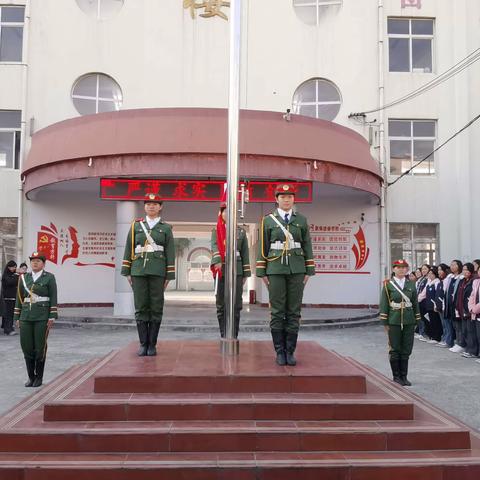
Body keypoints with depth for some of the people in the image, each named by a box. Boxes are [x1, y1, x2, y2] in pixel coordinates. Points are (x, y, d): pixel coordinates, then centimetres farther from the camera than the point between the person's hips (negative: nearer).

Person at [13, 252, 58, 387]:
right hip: (26, 317, 4)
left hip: (42, 317, -3)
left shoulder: (49, 277, 0)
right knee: (26, 347, 3)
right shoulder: (24, 278, 10)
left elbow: (53, 298, -4)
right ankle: (31, 376, 17)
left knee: (40, 347, 2)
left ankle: (39, 377, 16)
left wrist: (52, 317, -9)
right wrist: (17, 317, 9)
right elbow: (19, 298, 13)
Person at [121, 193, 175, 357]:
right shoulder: (136, 225, 12)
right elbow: (128, 249, 11)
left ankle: (152, 344, 8)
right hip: (138, 271, 1)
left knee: (156, 308, 1)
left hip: (158, 272, -1)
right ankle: (143, 344, 8)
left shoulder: (166, 228, 8)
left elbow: (170, 253, 6)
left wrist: (169, 276, 0)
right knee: (141, 308, 1)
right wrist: (127, 272, 5)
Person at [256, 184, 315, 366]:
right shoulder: (268, 220, 5)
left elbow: (307, 246, 10)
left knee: (294, 311, 3)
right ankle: (280, 351, 9)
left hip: (296, 270, 2)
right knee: (277, 312, 0)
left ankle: (290, 351, 11)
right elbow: (263, 248, 5)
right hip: (276, 269, -1)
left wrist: (308, 271, 4)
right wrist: (262, 273, 0)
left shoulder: (301, 220, 9)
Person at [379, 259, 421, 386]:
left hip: (409, 321, 3)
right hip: (394, 322, -3)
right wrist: (385, 323, -6)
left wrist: (416, 321, 9)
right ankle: (396, 377, 15)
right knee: (395, 350, 3)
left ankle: (404, 376, 19)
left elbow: (415, 303, 12)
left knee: (406, 350, 7)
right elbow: (384, 304, -3)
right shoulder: (388, 284, -3)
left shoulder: (411, 284, 7)